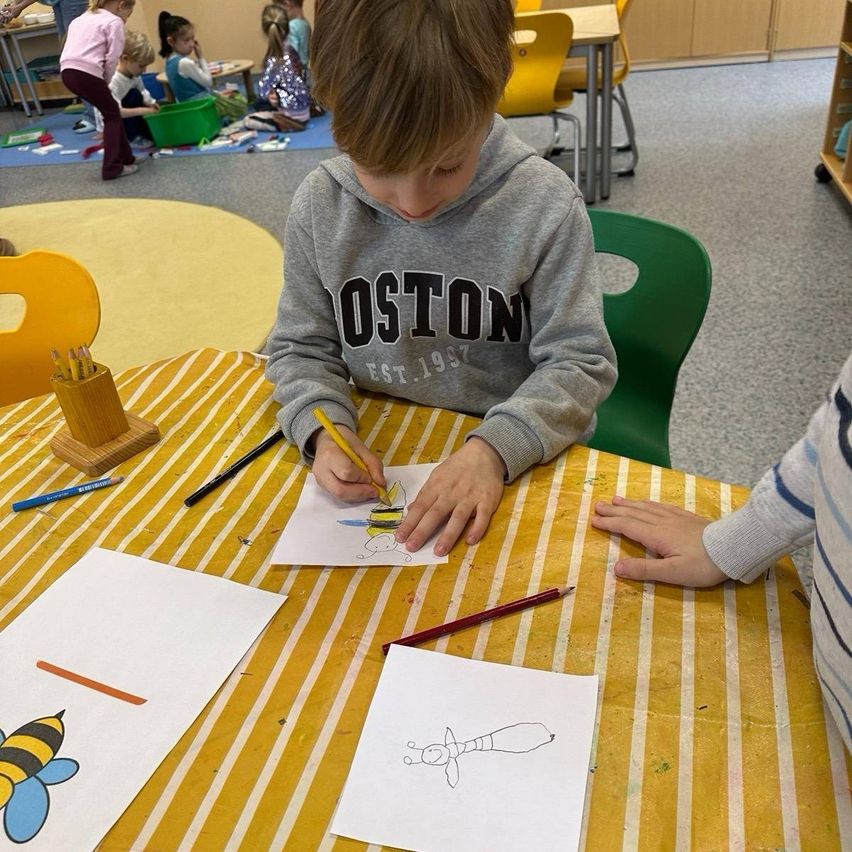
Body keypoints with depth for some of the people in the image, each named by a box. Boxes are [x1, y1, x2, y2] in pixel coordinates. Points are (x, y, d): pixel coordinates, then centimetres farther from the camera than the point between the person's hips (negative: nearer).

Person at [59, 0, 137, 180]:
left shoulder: (81, 19, 28)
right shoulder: (114, 21, 4)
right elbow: (112, 58, -5)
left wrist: (102, 80, 19)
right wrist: (105, 80, 10)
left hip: (68, 71, 7)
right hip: (86, 72, -7)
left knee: (111, 111, 20)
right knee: (112, 115, 7)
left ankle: (125, 158, 27)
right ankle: (112, 168, 0)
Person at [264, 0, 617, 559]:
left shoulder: (544, 204, -13)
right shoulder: (320, 205, -5)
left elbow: (578, 361, -9)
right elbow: (301, 347, 5)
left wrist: (495, 447, -24)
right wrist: (324, 427, -14)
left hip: (523, 464, -1)